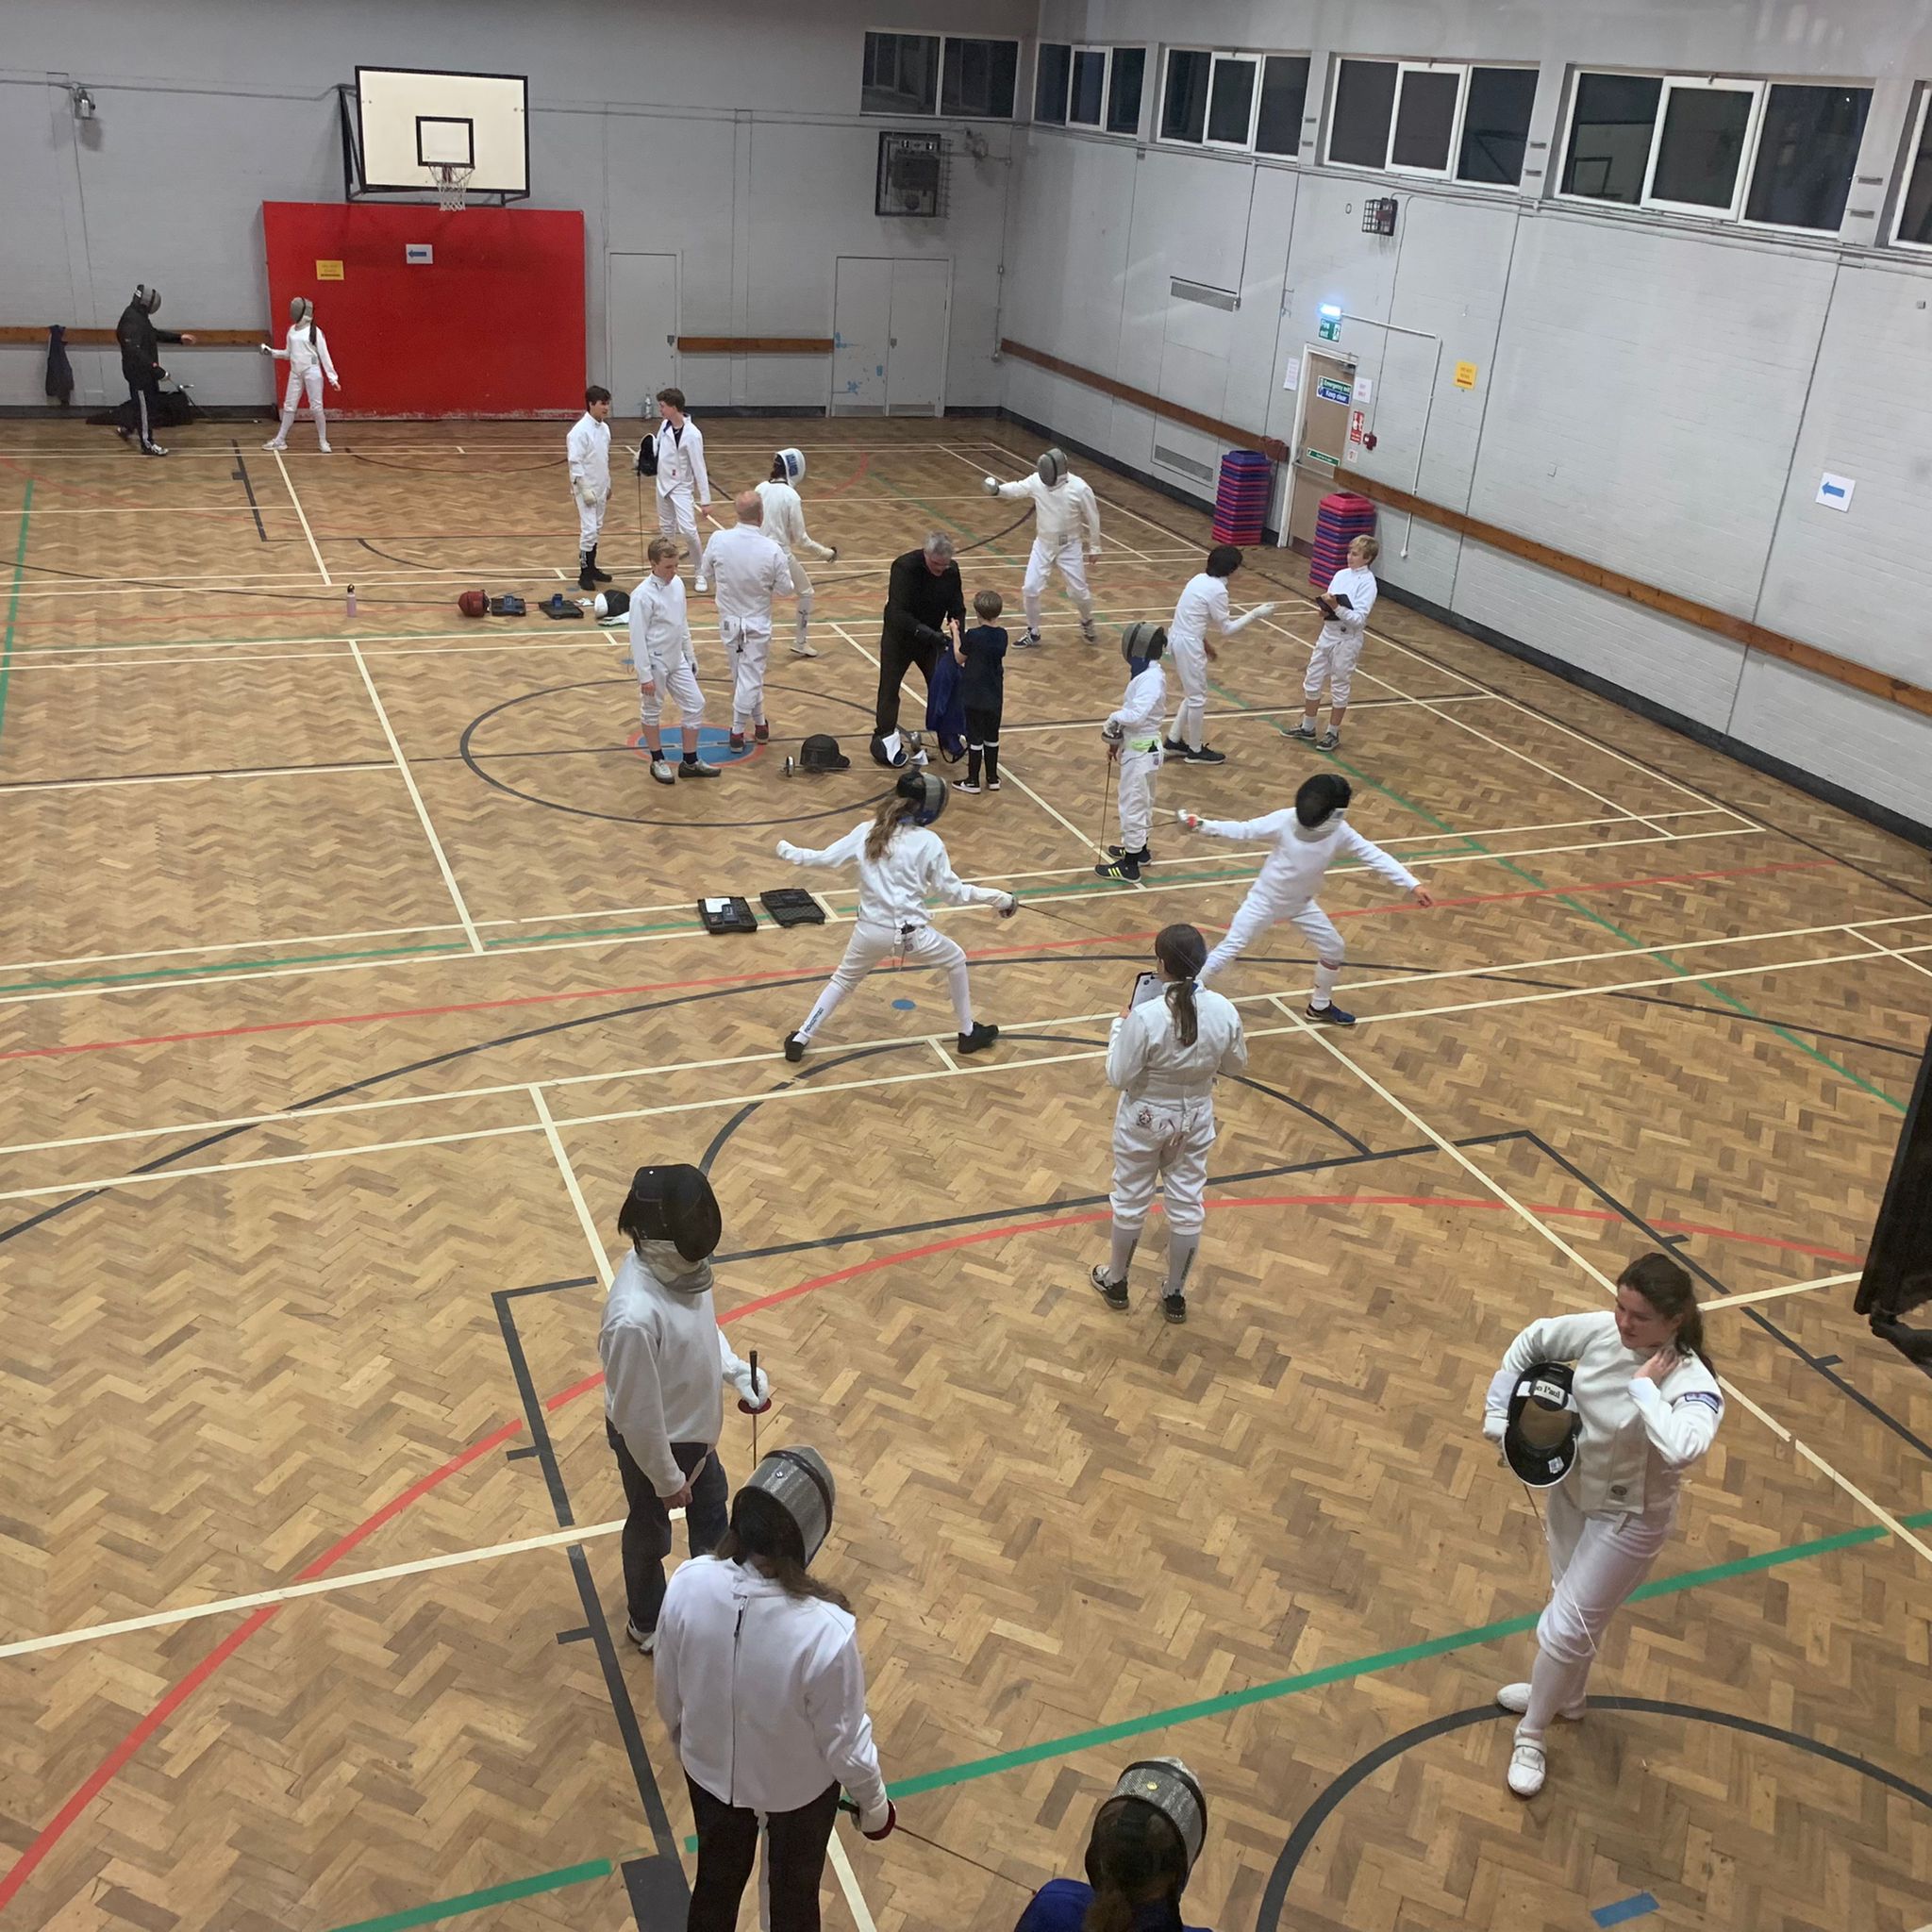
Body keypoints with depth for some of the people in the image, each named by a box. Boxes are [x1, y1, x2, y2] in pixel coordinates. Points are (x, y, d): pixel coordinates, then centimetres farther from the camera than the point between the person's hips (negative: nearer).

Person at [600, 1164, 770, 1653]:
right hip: (653, 1443, -7)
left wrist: (737, 1370, -6)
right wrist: (667, 1479, -15)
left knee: (711, 1504, 31)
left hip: (692, 1429, 7)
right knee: (651, 1534, 22)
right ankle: (647, 1623, 51)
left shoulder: (676, 1264, -18)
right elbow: (637, 1414, -28)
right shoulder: (635, 1316, -42)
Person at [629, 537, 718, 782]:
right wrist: (645, 675, -17)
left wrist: (690, 657, 16)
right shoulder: (643, 595, -20)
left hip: (677, 659, 7)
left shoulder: (677, 584, 1)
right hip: (655, 662, -7)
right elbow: (637, 637, -18)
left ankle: (690, 762, 19)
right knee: (651, 711, 10)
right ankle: (658, 762, 26)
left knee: (695, 704, 8)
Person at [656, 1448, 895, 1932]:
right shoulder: (826, 1630, -39)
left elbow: (669, 1697, -8)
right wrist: (873, 1803, -1)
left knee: (716, 1884, 31)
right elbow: (845, 1741, -21)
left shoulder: (687, 1584, -27)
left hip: (711, 1770, 3)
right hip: (798, 1787, -3)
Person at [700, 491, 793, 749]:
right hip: (757, 622, -3)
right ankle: (737, 732, 13)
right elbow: (785, 587, -11)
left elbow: (706, 573, -2)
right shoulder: (771, 550, -23)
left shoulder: (718, 540, -17)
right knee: (750, 677, 9)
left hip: (729, 619, 3)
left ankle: (759, 723, 34)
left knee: (744, 675, 21)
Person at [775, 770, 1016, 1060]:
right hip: (909, 934, -3)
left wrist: (787, 851, 23)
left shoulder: (866, 832, -1)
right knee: (955, 961, 25)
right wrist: (999, 897, 2)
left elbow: (823, 858, 6)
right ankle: (969, 1033, 33)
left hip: (870, 931, 3)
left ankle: (800, 1039, 23)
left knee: (842, 980, 28)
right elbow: (951, 892, -7)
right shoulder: (929, 842, -10)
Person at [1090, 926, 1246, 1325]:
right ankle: (1175, 1295, 34)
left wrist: (1118, 1026, -8)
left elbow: (1119, 1077, -20)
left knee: (1130, 1201, 18)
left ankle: (1115, 1281, 39)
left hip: (1144, 1120, -3)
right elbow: (1236, 1065, -1)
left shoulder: (1144, 1017, -30)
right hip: (1195, 1119, 3)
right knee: (1187, 1205, 19)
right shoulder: (1224, 1011, -17)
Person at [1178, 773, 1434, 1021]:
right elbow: (1244, 829, -19)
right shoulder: (1286, 820, -25)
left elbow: (1376, 857, -16)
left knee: (1334, 949, 7)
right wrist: (1203, 825, -31)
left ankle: (1320, 1005, 31)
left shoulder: (1341, 832, -18)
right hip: (1266, 899, -4)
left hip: (1300, 903, 4)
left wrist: (1412, 884, -23)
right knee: (1229, 950, -9)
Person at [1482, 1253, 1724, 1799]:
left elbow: (1680, 1450, -53)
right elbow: (1535, 1339, 0)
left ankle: (1531, 1735, 25)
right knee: (1576, 1607, 28)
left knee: (1563, 1629, 1)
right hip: (1570, 1491, 6)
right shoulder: (1603, 1330, -18)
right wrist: (1498, 1410, -1)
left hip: (1627, 1521, -6)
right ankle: (1564, 1693, 54)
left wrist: (1646, 1386, -43)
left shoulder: (1693, 1384, -32)